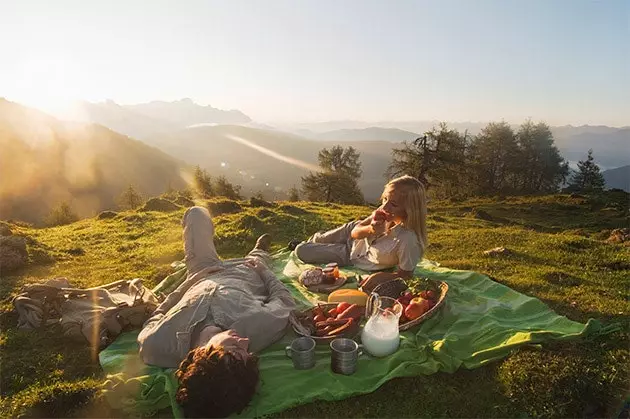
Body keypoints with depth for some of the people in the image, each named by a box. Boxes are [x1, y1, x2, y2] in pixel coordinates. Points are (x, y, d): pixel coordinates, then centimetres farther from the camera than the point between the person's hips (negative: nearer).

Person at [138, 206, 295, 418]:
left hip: (202, 275, 2)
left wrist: (176, 292, -9)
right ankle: (260, 252, 65)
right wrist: (262, 268, -8)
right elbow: (285, 301, -24)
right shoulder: (260, 327, -46)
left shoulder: (158, 345, -44)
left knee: (196, 213, 19)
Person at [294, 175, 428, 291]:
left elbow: (405, 274, -25)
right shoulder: (383, 213, -25)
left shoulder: (408, 240, -40)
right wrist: (370, 229, -34)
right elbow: (355, 232, -13)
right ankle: (314, 239, 55)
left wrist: (382, 276, -42)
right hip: (352, 240, 3)